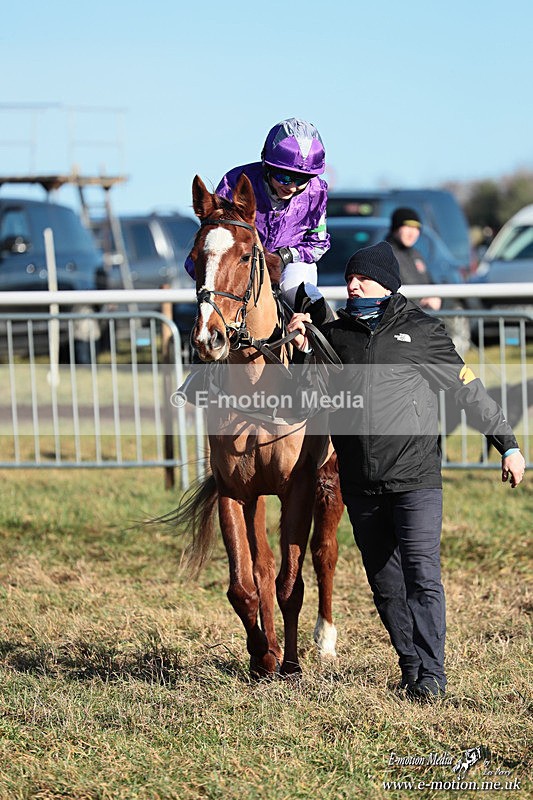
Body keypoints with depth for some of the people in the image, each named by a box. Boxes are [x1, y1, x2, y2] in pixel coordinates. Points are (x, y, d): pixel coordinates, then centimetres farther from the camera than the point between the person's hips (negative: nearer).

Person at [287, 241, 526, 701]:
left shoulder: (422, 331, 5)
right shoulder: (334, 334, 12)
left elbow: (469, 391, 9)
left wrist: (508, 445, 8)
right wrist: (300, 349, 0)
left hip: (416, 478, -4)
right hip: (360, 485, 4)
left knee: (422, 576, -11)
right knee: (385, 586, 7)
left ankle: (430, 677, -11)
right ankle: (411, 668, 17)